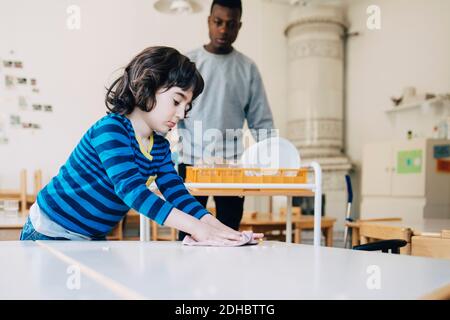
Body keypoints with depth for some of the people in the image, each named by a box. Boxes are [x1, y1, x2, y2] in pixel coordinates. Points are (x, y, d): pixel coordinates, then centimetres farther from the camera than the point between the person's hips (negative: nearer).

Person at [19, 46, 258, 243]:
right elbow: (130, 189, -34)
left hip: (94, 238, 7)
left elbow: (177, 193, -5)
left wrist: (217, 228, -22)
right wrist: (196, 227, -38)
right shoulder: (111, 129, -23)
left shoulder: (160, 147, 2)